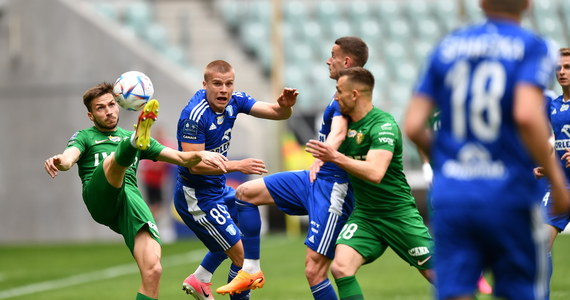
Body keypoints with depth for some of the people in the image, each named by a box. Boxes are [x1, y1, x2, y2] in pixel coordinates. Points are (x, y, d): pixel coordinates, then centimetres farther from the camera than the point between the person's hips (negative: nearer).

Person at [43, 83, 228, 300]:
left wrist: (200, 155, 4)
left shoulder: (127, 135, 33)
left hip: (131, 199, 2)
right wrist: (60, 161, -26)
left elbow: (181, 158, 26)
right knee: (116, 158, -33)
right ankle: (137, 140, -66)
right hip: (99, 198, -2)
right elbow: (70, 156, -1)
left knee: (153, 270, -20)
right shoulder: (84, 137, 24)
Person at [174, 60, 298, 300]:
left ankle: (199, 280, 38)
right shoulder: (195, 115, -27)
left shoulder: (234, 101, -4)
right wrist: (238, 166, -33)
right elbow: (195, 164, -29)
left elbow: (275, 113, -3)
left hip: (217, 188, 10)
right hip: (198, 196, -10)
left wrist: (285, 106, -26)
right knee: (243, 255, -9)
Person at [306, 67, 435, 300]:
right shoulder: (346, 121, 5)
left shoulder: (383, 125, -19)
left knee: (437, 275, -1)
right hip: (364, 214, 6)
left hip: (398, 212, -6)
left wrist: (335, 157, -38)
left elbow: (375, 173, -32)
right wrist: (320, 158, 8)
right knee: (341, 267, -19)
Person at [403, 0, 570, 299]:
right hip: (508, 194, -3)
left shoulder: (446, 47, 10)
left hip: (450, 194, 3)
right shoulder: (533, 47, -2)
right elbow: (527, 115, -19)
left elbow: (413, 126, 4)